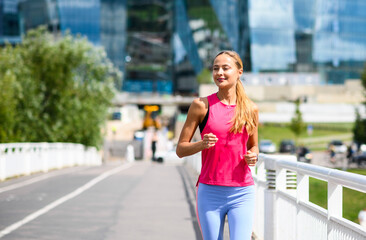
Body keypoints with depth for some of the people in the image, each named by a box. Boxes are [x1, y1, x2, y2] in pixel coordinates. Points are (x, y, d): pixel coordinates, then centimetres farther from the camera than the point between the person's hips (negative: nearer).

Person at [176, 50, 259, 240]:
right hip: (210, 191, -1)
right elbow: (180, 149, 1)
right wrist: (202, 144, -18)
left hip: (242, 193, 1)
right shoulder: (201, 105, 0)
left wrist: (253, 156, -1)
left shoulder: (250, 109, 7)